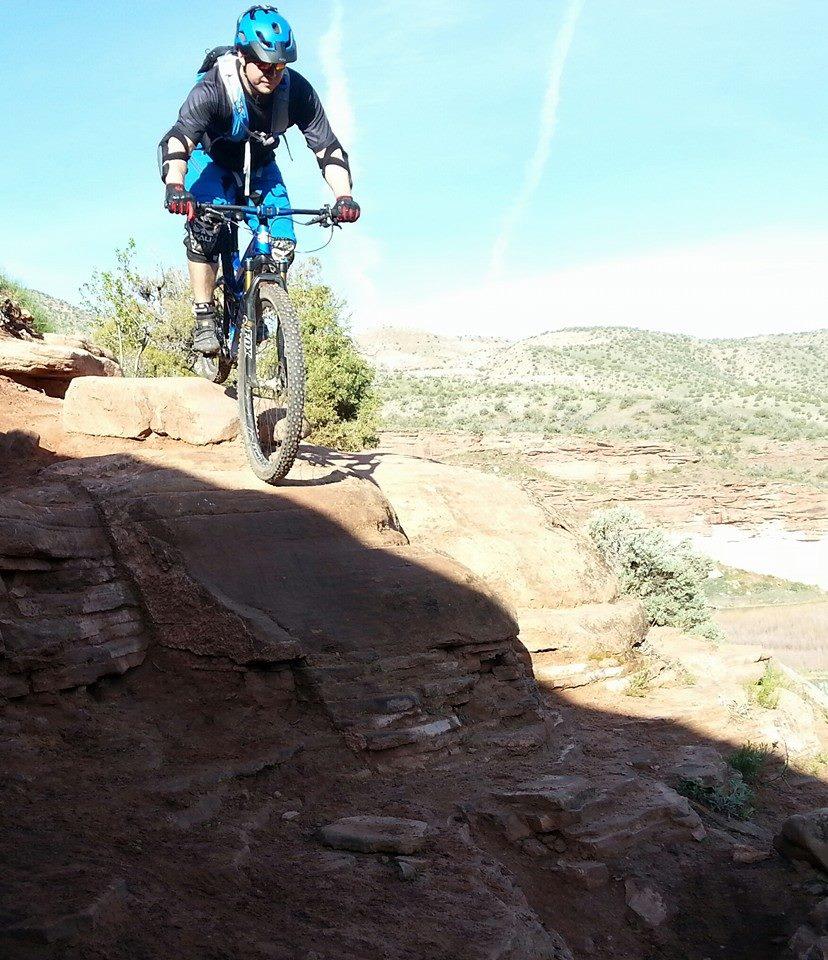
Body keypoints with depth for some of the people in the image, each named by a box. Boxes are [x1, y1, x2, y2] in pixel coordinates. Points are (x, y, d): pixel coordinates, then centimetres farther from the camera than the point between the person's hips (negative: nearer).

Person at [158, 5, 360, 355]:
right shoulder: (213, 88, -33)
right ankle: (204, 320, -20)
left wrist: (344, 196, -42)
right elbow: (177, 138, -44)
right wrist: (174, 187, -64)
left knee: (283, 244, -14)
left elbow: (327, 146, -24)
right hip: (212, 160, -3)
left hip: (259, 167, 3)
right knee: (205, 224, -30)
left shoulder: (296, 90, -25)